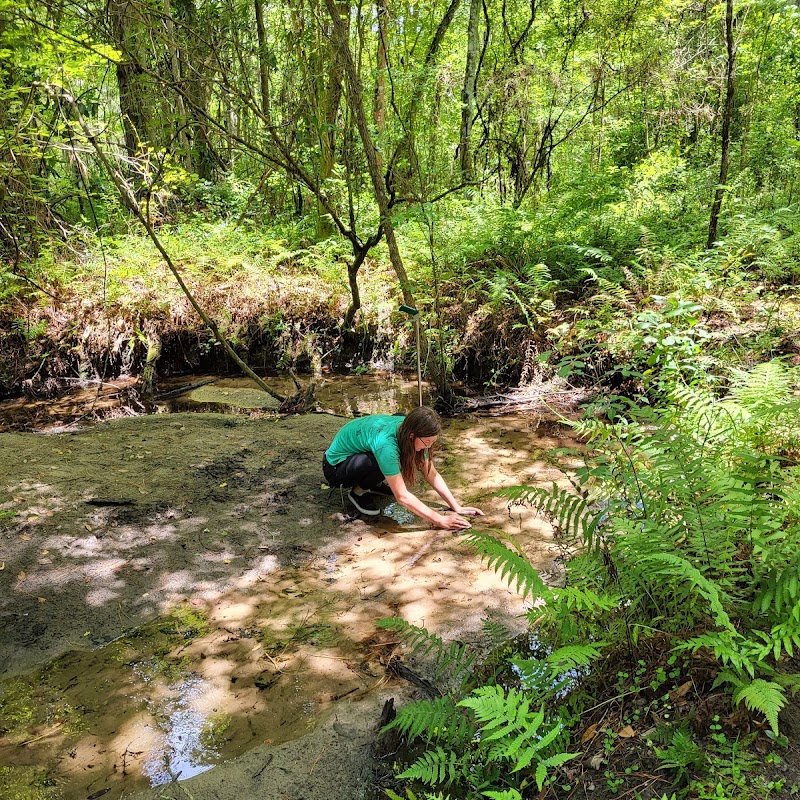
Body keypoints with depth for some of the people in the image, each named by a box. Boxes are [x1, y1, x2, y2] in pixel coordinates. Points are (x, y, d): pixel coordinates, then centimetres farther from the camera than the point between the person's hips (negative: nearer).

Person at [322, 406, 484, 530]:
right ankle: (358, 491, -4)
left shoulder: (406, 428, -16)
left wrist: (457, 507, -12)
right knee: (380, 464, -36)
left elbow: (432, 474, -7)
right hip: (335, 467, -8)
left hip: (358, 453, 8)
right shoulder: (385, 443, -38)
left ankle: (374, 484, 7)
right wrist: (441, 520, -32)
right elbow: (402, 496, -35)